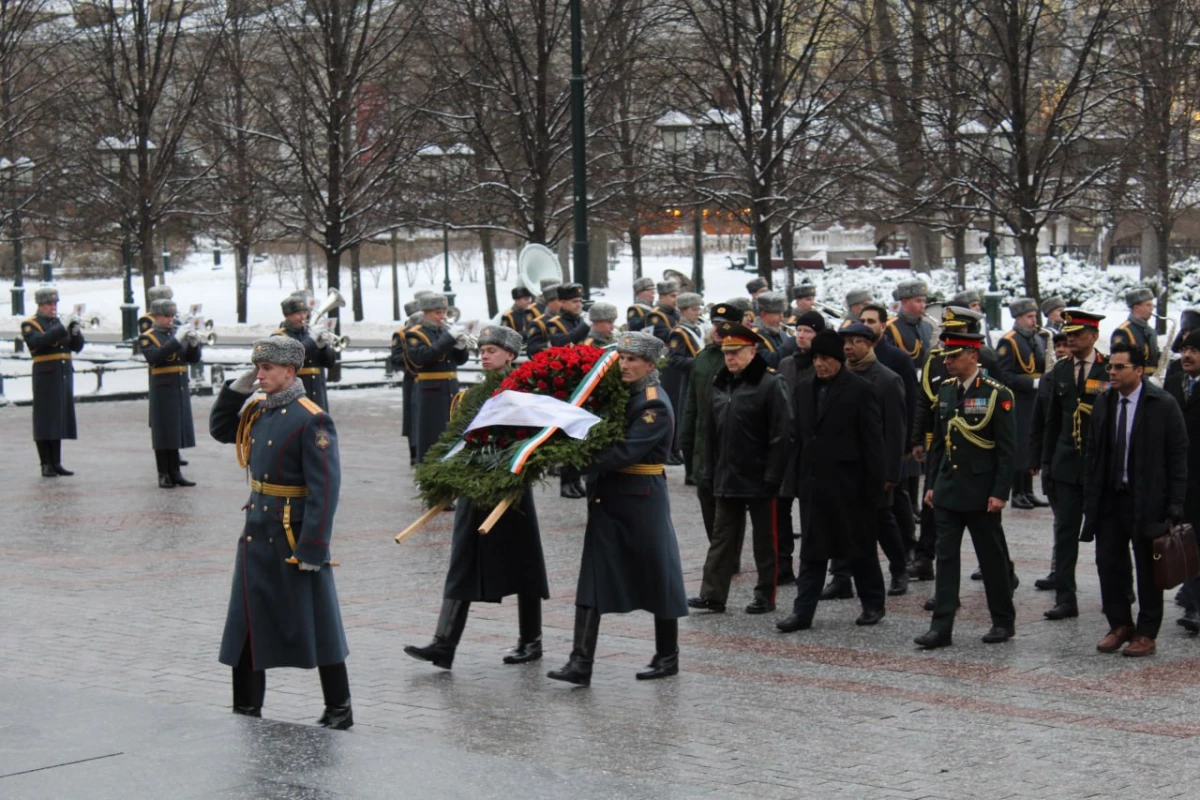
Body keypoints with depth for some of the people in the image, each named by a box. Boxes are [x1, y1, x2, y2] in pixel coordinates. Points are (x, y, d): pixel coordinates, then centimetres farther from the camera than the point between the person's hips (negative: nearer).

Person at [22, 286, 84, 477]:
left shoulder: (60, 322, 15)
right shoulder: (30, 325, -3)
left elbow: (77, 347, 10)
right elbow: (38, 342, -23)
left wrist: (76, 332, -11)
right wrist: (61, 329, -30)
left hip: (65, 375, 6)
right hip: (46, 377, -6)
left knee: (59, 419, 8)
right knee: (45, 420, -4)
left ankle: (56, 463, 14)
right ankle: (46, 465, 0)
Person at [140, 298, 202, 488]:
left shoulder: (178, 332, 11)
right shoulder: (148, 337, -5)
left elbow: (193, 359, 9)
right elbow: (155, 357, -23)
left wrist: (194, 344, -11)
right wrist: (176, 340, -28)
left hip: (181, 390, 5)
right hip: (162, 391, -5)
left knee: (177, 431, 9)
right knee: (163, 433, -1)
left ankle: (175, 473, 16)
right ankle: (164, 475, 5)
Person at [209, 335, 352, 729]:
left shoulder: (311, 420, -16)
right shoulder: (257, 410, 8)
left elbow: (325, 488, -19)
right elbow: (220, 430, 25)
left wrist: (312, 548, -22)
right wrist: (236, 390, 7)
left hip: (294, 534, -8)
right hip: (257, 532, 8)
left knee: (315, 624, 1)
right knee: (247, 621, 10)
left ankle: (339, 709, 11)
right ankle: (246, 708, 20)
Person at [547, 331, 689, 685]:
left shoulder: (656, 405, -13)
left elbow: (626, 452, -24)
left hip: (643, 500, -7)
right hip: (607, 499, 7)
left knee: (657, 577, 7)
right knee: (593, 578, -1)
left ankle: (668, 658, 21)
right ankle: (581, 663, -4)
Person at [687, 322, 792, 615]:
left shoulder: (770, 384, -11)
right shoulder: (720, 385, 10)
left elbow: (782, 434, -14)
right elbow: (711, 433, 16)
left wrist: (773, 476, -17)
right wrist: (709, 471, 12)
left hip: (758, 479, -6)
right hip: (727, 478, 6)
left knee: (765, 537, 5)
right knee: (722, 536, 6)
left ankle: (765, 596, 13)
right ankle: (713, 594, 7)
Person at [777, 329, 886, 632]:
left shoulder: (860, 389, -7)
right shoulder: (802, 387, 8)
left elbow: (872, 440, -8)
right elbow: (796, 434, 10)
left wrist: (873, 486, -11)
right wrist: (793, 478, 5)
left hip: (849, 484, -4)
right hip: (813, 481, 4)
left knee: (860, 549, 8)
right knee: (812, 550, 6)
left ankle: (873, 604, 22)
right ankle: (803, 611, 7)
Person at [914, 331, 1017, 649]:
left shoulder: (996, 394, -10)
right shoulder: (946, 390, 8)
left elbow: (1007, 449, -11)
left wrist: (1000, 492, -15)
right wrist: (931, 484, 11)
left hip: (981, 493, -5)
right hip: (948, 491, 5)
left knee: (992, 558, 6)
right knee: (946, 557, 2)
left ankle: (1004, 621, 20)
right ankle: (941, 627, 1)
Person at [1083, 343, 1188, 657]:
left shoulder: (1163, 406, -8)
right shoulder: (1102, 404, 7)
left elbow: (1178, 457, -7)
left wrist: (1175, 504, -11)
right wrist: (1090, 498, 6)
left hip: (1147, 501, -5)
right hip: (1109, 499, 5)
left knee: (1148, 569, 4)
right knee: (1109, 564, 7)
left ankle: (1146, 634, 14)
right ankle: (1119, 625, 23)